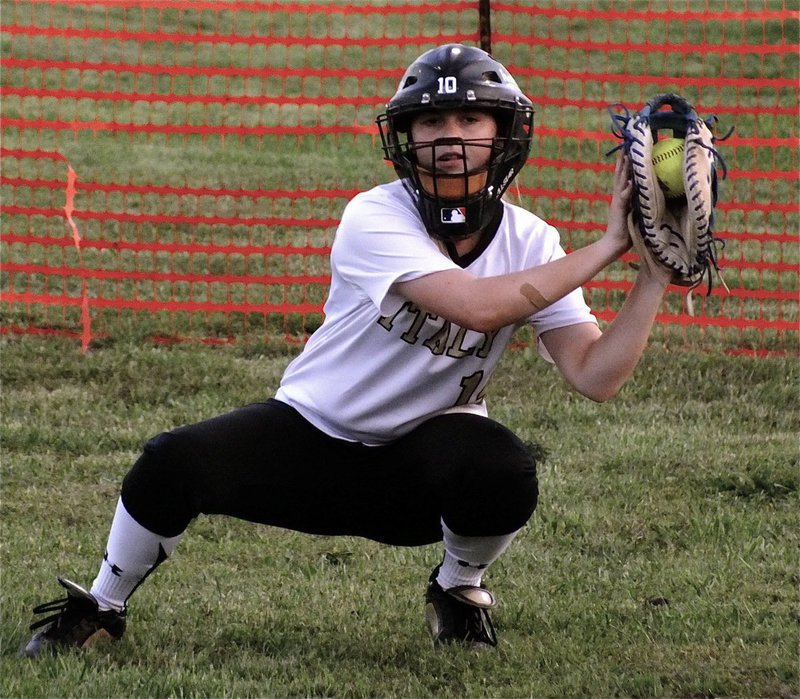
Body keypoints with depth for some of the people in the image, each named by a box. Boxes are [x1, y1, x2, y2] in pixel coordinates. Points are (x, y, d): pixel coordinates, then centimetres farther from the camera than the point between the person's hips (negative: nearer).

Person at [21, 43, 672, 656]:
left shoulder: (529, 242, -9)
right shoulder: (374, 219, -21)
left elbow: (595, 376, -16)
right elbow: (476, 305, -37)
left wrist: (652, 276, -28)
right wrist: (608, 246, -33)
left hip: (423, 451, 2)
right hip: (313, 430, -2)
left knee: (506, 473, -33)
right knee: (174, 462, -25)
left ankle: (460, 591, 3)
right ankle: (100, 608, 4)